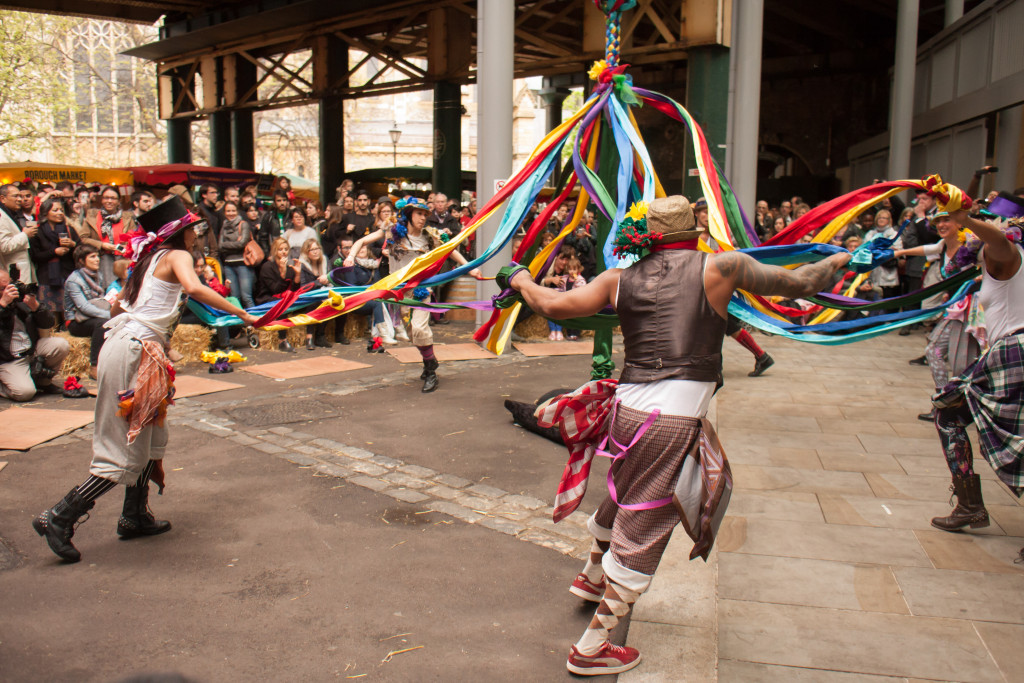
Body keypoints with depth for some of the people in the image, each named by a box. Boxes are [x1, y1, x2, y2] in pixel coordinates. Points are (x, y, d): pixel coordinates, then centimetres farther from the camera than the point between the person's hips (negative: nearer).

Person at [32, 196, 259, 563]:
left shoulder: (148, 259, 20)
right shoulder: (175, 255, -4)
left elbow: (117, 305, 25)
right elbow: (193, 288, -25)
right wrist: (241, 313, -24)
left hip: (122, 343, 9)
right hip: (134, 351, -9)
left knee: (150, 437, 16)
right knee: (126, 453, -3)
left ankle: (135, 516, 23)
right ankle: (58, 519, 1)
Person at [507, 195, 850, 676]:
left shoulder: (622, 278, 9)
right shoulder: (721, 267, 0)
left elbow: (554, 305, 4)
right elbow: (800, 283, 5)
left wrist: (522, 282, 23)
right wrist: (838, 260, 24)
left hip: (627, 406, 5)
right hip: (675, 417, -5)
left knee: (627, 495, 30)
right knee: (643, 528, 4)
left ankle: (592, 577, 53)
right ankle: (591, 647, 12)